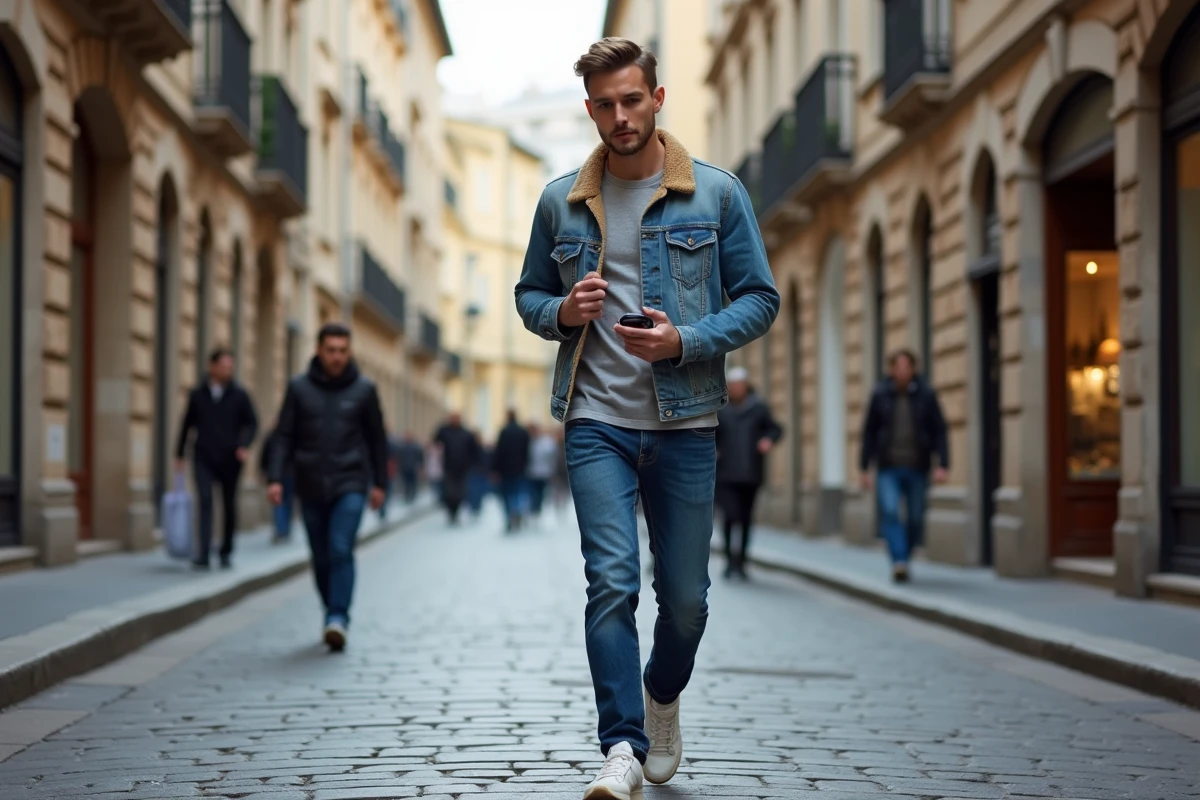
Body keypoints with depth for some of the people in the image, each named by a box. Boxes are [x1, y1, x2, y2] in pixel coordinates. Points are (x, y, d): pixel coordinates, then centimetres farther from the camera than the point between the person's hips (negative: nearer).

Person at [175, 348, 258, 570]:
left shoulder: (239, 395, 2)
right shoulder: (198, 395, 6)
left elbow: (252, 423, 2)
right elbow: (187, 424, 14)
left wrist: (244, 445, -15)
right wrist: (180, 454, 15)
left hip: (230, 460, 0)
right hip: (204, 458, 0)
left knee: (229, 505, 8)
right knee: (205, 501, -14)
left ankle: (226, 552, 21)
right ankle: (203, 553, -20)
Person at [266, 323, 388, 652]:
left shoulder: (364, 390, 2)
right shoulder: (299, 388, 2)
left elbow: (377, 439, 9)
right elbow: (284, 437, 3)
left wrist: (379, 483, 10)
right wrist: (276, 478, -8)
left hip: (350, 486, -2)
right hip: (311, 488, 2)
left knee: (341, 550, -17)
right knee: (321, 558, 8)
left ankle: (338, 619, -20)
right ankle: (334, 615, 24)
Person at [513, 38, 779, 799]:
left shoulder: (718, 193, 0)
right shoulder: (560, 201, 6)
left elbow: (761, 299, 2)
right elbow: (529, 295, 16)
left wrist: (687, 341, -15)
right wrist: (562, 312, -7)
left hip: (685, 422, 0)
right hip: (597, 422, 0)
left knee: (685, 596, 8)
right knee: (612, 582, -12)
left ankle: (663, 698, 38)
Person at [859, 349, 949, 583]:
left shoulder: (926, 395, -2)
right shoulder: (880, 395, 0)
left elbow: (939, 431, -2)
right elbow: (869, 433, 4)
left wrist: (942, 465, -12)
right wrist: (864, 468, 2)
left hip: (917, 469, 1)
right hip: (888, 469, 0)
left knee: (915, 519, 6)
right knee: (890, 512, -18)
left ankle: (904, 557, 27)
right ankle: (899, 563, -24)